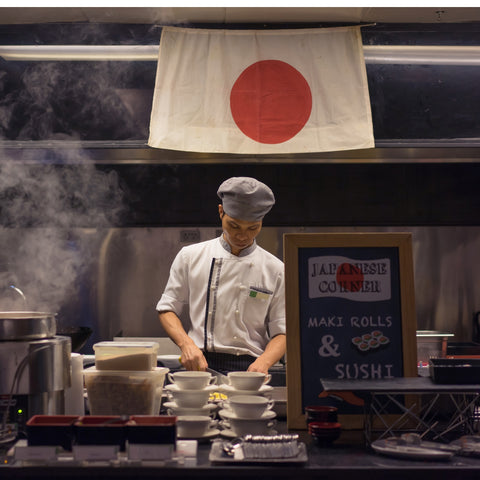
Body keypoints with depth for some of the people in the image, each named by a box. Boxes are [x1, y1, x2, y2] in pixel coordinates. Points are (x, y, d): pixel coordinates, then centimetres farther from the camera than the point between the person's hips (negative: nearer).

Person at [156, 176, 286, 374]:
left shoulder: (275, 270, 8)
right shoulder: (190, 256, 9)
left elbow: (282, 332, 9)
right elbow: (167, 308, 13)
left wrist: (263, 362, -11)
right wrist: (186, 344, -5)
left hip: (248, 368, 0)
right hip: (199, 366, 0)